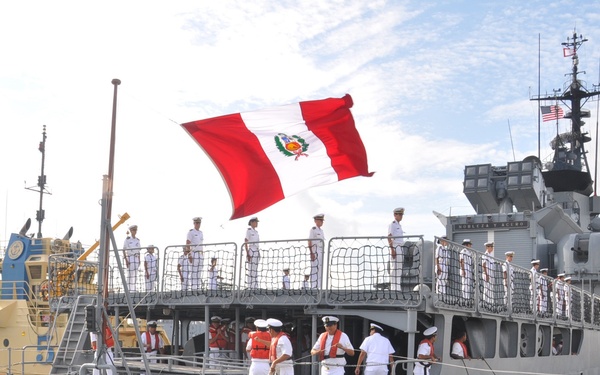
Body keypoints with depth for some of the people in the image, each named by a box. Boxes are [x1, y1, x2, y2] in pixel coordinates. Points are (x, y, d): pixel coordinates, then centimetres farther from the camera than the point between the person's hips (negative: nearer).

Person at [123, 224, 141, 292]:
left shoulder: (137, 240, 12)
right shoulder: (127, 239, -5)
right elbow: (124, 250, -7)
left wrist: (139, 261, 10)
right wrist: (126, 260, -15)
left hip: (136, 259, 6)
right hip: (129, 258, -6)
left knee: (135, 275, 5)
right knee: (130, 275, -9)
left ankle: (134, 291, 9)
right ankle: (129, 291, -9)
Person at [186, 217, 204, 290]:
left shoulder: (201, 233, 17)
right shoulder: (191, 232, -7)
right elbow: (187, 244, -12)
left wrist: (203, 256, 15)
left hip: (200, 254, 7)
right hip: (193, 254, -7)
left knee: (199, 272, 5)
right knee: (194, 272, -8)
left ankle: (198, 288, 8)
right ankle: (193, 288, -7)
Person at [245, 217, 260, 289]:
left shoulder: (256, 232, 18)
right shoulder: (249, 230, -5)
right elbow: (245, 242, -10)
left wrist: (259, 254, 16)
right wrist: (247, 254, -17)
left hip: (257, 251, 8)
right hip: (251, 251, -8)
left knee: (255, 269, 7)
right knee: (250, 269, -10)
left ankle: (255, 287, 8)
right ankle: (249, 287, -10)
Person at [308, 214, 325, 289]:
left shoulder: (321, 230, 17)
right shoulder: (313, 230, -8)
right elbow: (309, 242, -13)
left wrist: (323, 253, 17)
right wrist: (311, 253, -20)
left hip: (321, 252, 8)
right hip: (314, 252, -8)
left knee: (320, 270, 7)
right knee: (314, 270, -9)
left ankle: (318, 287, 10)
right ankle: (313, 287, -8)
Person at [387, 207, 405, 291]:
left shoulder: (399, 225, 20)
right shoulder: (392, 225, -7)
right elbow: (389, 237, -15)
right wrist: (392, 249, -23)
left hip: (400, 249, 9)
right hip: (395, 248, -9)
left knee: (399, 269, 9)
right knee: (394, 269, -10)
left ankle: (398, 288, 13)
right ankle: (394, 289, -10)